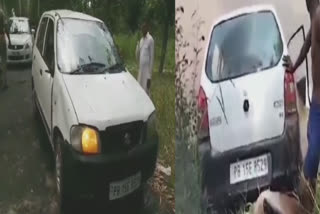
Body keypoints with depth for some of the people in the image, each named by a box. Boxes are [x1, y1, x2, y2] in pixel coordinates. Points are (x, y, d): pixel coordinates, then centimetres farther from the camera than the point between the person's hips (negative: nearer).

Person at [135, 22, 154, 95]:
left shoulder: (150, 40, -10)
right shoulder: (141, 40, 14)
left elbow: (152, 57, -13)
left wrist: (150, 75, -16)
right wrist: (137, 46, -5)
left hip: (147, 71, -8)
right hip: (141, 70, 8)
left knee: (146, 92, -7)